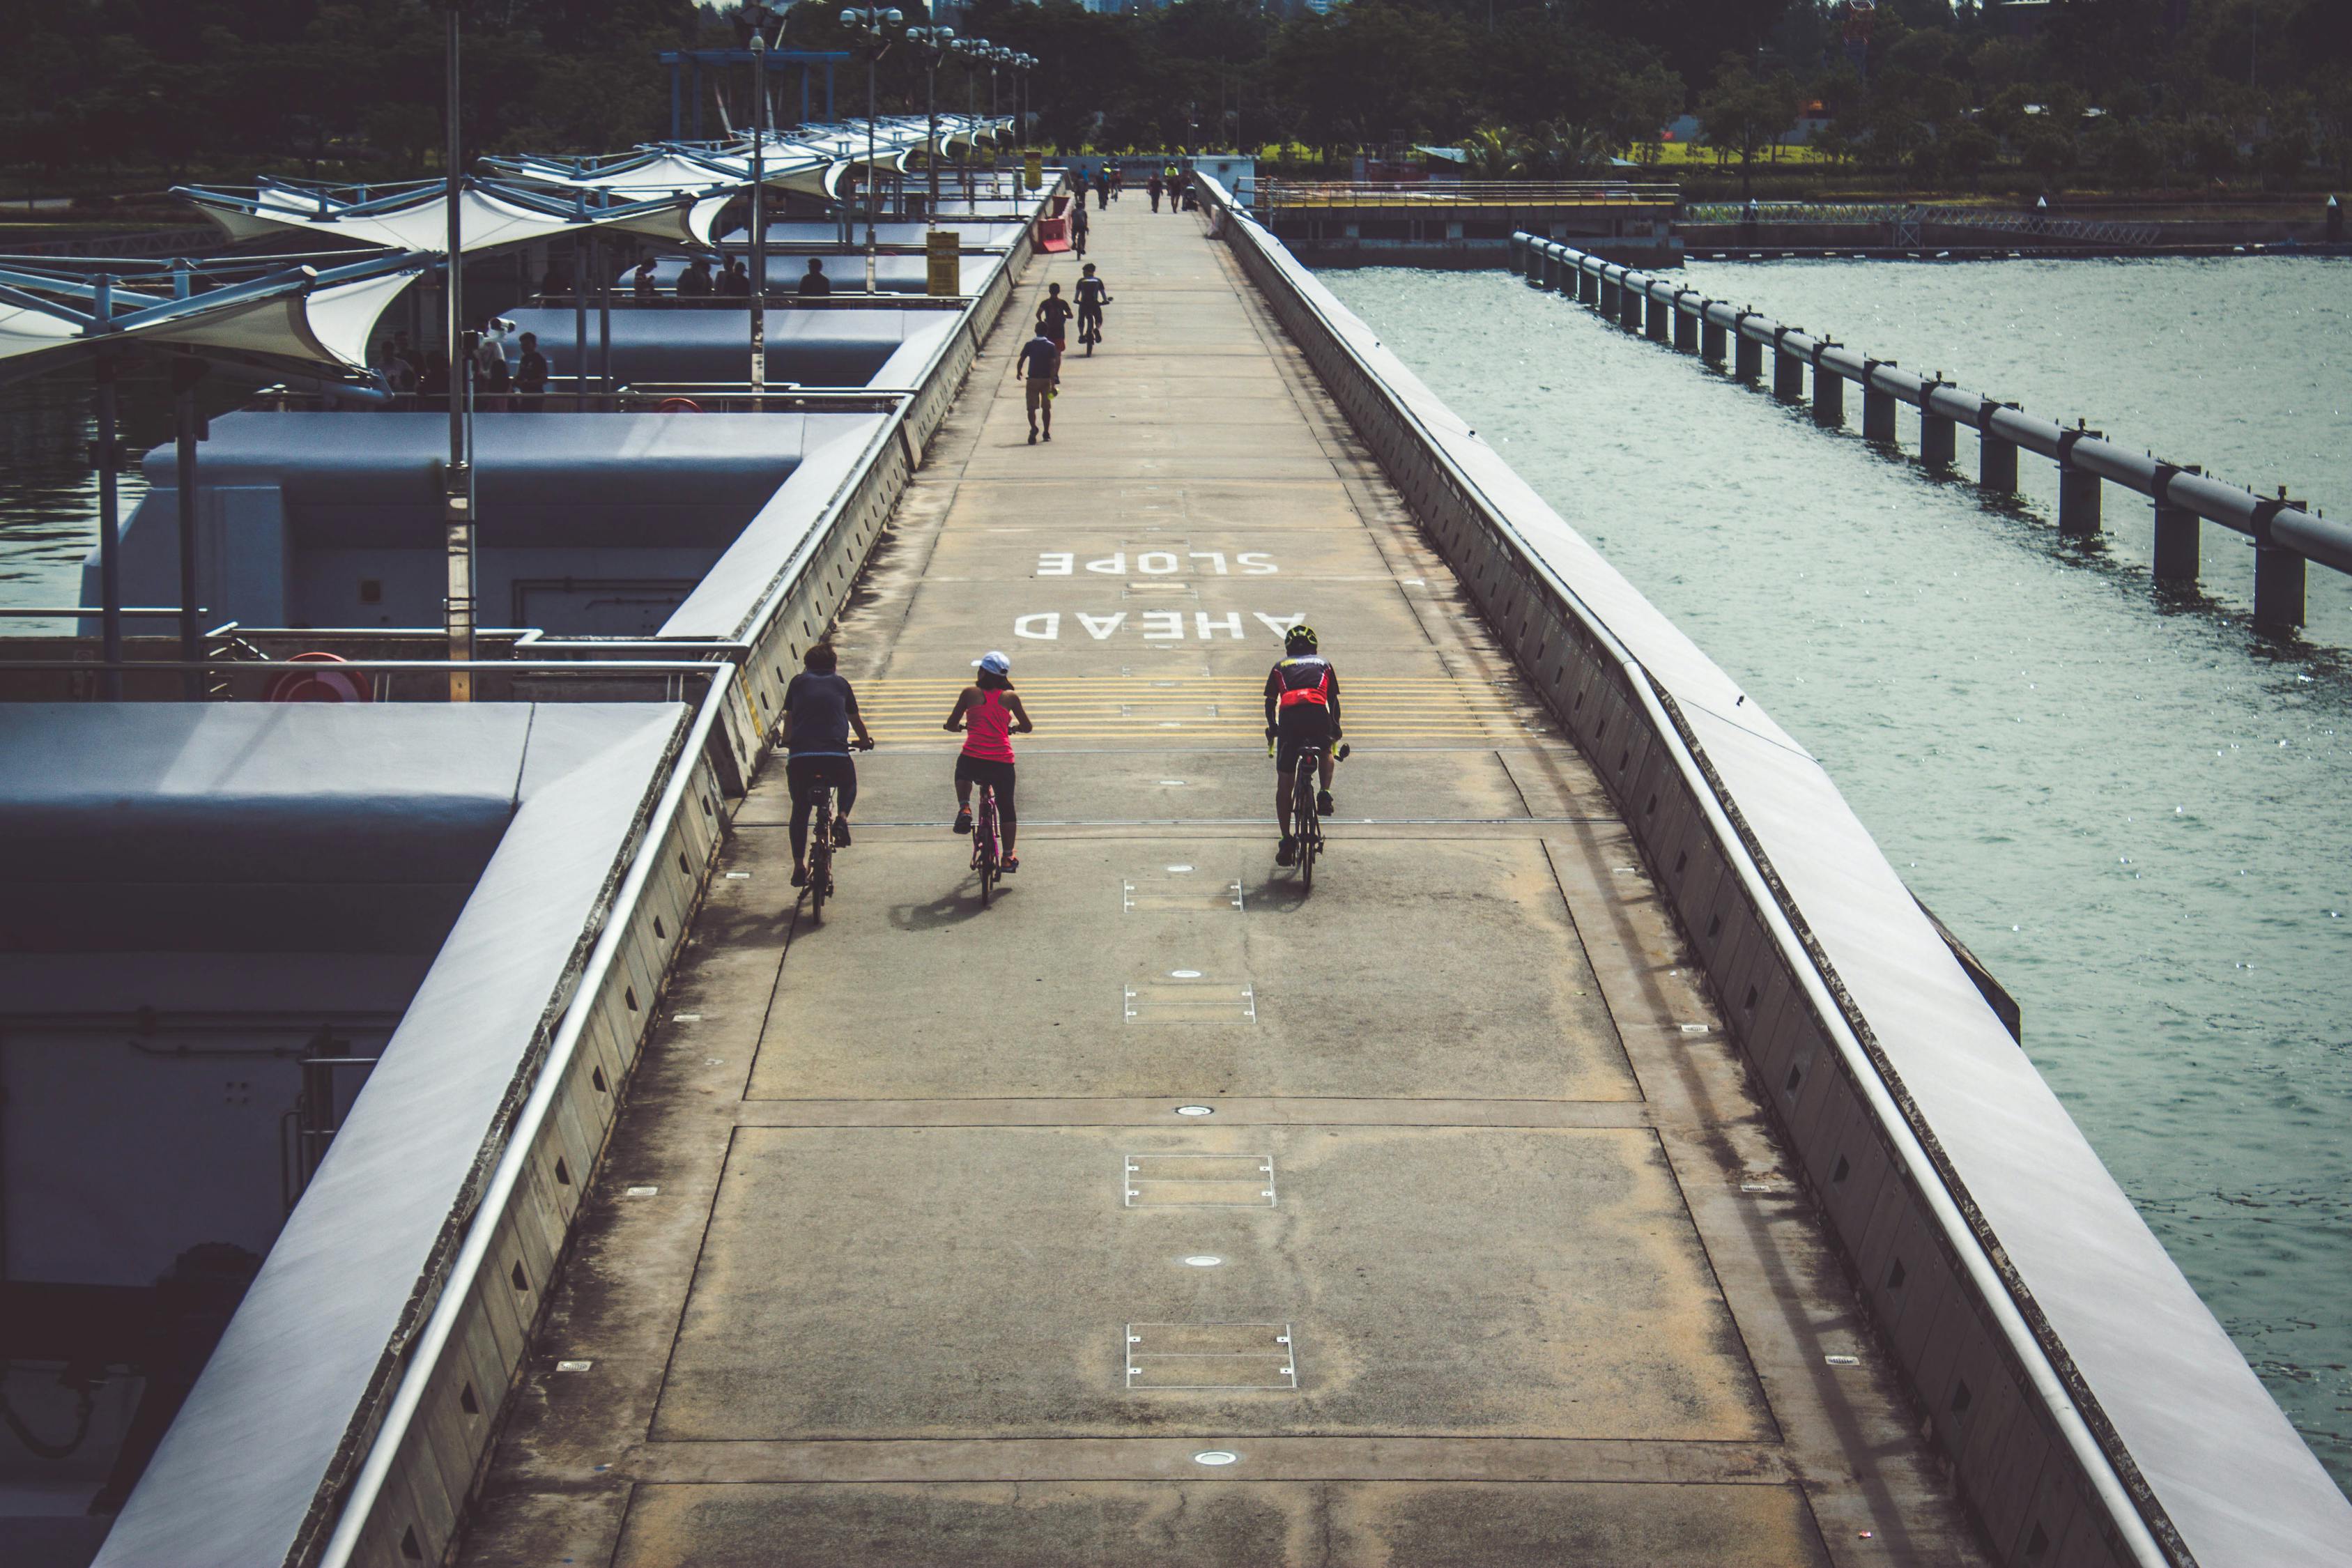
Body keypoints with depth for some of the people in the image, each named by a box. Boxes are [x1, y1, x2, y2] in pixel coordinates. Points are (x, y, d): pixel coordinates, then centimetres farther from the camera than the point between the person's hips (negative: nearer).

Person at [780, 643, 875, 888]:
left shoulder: (799, 682, 16)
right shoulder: (840, 684, 17)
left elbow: (789, 718, 26)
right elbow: (855, 719, 29)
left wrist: (785, 740, 47)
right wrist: (865, 741, 48)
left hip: (800, 755, 0)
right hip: (836, 755, 0)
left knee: (800, 810, 16)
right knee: (848, 784, 32)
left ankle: (799, 866, 10)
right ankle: (842, 816, 2)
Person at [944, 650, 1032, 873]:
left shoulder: (970, 693, 1)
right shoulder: (1010, 697, 6)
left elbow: (951, 724, 8)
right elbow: (1028, 727, 16)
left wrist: (959, 726, 31)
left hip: (972, 760, -1)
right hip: (1002, 762, 1)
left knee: (962, 774, 36)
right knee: (1006, 808, 18)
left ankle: (964, 809, 12)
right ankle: (1008, 858, 18)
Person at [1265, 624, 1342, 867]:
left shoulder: (1280, 667, 29)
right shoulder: (1324, 664, 30)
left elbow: (1270, 702, 29)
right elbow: (1334, 701, 31)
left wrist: (1272, 728, 43)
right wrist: (1335, 729, 43)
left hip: (1289, 716, 0)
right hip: (1318, 713, 0)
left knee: (1284, 782, 9)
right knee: (1326, 751, 35)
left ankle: (1287, 840, 4)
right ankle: (1325, 794, 11)